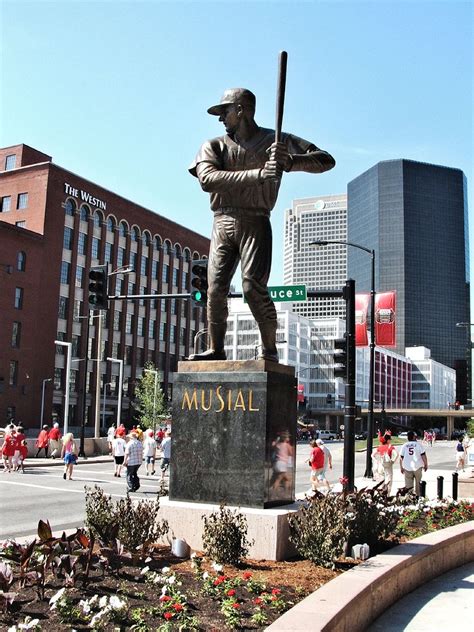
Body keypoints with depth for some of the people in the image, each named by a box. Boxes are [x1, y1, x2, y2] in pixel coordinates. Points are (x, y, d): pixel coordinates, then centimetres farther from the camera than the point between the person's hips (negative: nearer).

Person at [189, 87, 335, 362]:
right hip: (222, 224, 3)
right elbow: (207, 180, -8)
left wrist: (289, 161, -17)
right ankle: (216, 349, 8)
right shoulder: (214, 146, 14)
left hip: (255, 223, -3)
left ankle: (270, 350, -3)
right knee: (216, 290, -3)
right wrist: (257, 174, -20)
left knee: (253, 286, -15)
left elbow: (326, 160, 2)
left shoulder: (278, 141, 8)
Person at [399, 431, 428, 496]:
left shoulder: (404, 446, 2)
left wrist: (401, 467, 12)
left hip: (407, 468, 1)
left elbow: (401, 458, 3)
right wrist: (426, 465, 7)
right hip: (417, 467, -1)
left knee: (408, 485, 5)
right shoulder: (418, 445, -3)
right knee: (418, 484, 12)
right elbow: (423, 456, -5)